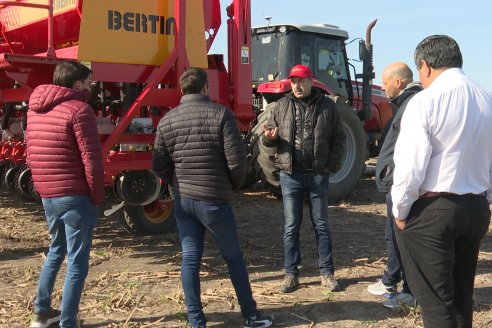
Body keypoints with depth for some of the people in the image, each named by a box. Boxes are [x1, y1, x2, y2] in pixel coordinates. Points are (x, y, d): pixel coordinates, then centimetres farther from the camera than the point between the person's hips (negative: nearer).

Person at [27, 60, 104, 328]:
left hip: (47, 196, 8)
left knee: (55, 251, 26)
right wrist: (97, 196, -6)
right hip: (75, 196, -8)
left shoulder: (35, 110, 12)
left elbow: (31, 154, 16)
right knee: (77, 262, 3)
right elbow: (91, 160, -17)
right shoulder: (79, 110, -13)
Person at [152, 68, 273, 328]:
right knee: (233, 257, 11)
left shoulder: (166, 121, 2)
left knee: (190, 258, 10)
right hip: (213, 199, -3)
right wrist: (234, 185, 5)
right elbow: (237, 160, -14)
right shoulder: (221, 114, -9)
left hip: (182, 200, 4)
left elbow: (159, 166, 4)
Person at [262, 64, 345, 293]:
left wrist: (332, 165, -5)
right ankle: (291, 273, 16)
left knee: (321, 225, 9)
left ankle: (326, 272, 20)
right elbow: (270, 134, 8)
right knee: (291, 226, 7)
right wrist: (269, 137, -16)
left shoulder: (326, 106, 2)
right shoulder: (282, 105, 5)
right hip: (290, 174, 1)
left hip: (318, 174, -1)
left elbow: (338, 139, 4)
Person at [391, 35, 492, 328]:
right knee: (462, 295, 20)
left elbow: (410, 166, -17)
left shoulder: (424, 101, -14)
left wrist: (400, 211, -4)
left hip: (430, 210, -6)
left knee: (436, 302, 2)